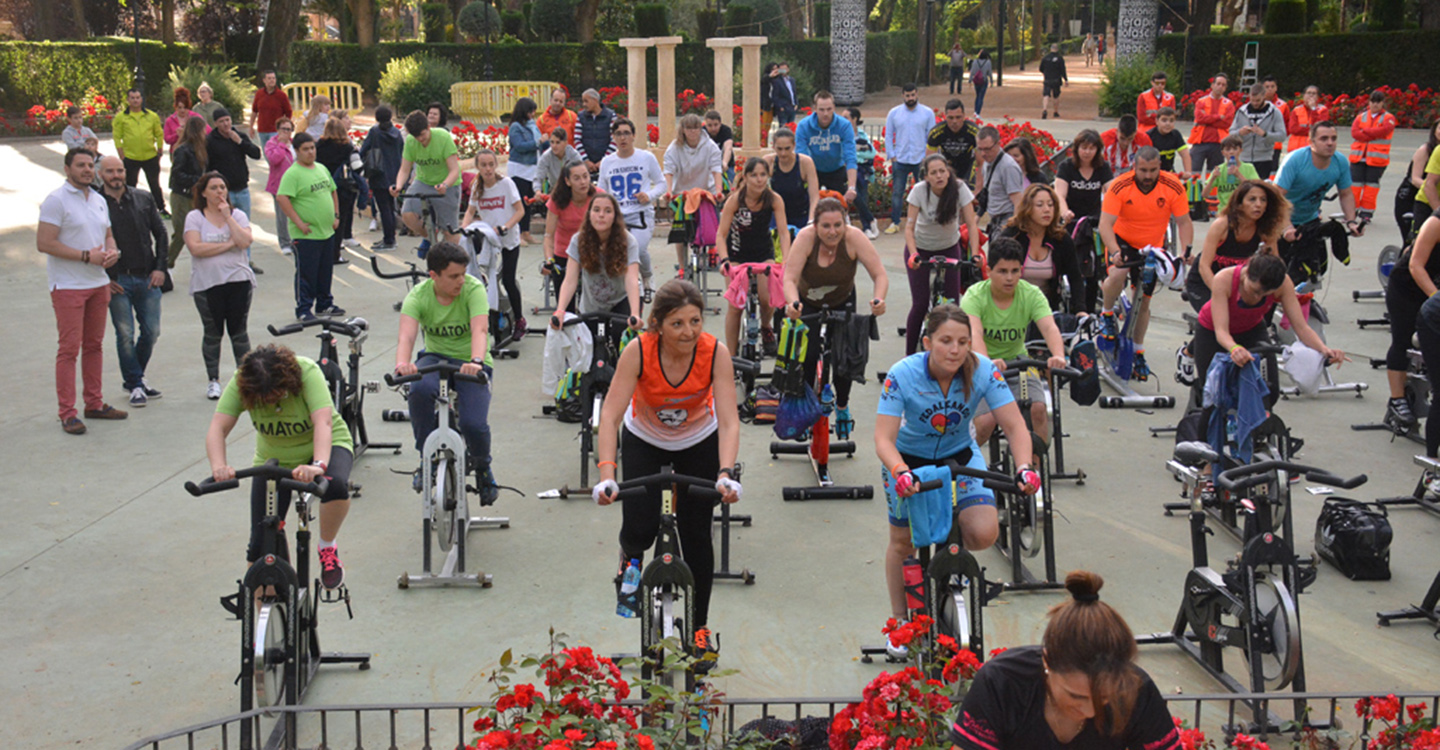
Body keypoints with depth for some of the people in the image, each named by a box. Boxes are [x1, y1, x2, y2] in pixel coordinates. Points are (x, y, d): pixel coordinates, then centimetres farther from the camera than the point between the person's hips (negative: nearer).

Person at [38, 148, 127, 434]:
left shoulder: (98, 200, 14)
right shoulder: (56, 200, -10)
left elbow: (108, 235, 23)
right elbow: (44, 243, -17)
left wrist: (112, 252, -2)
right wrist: (86, 256, -19)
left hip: (98, 283, 7)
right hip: (68, 286, -7)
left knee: (94, 345, 13)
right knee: (69, 348, -6)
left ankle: (95, 403, 23)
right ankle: (67, 413, -1)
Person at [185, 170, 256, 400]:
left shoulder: (238, 215, 6)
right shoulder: (194, 217, 0)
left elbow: (244, 242, -11)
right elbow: (196, 248, -14)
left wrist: (227, 216, -11)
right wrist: (229, 244, -11)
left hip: (238, 280, 1)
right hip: (207, 284, -1)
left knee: (239, 331, 5)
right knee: (213, 333, 6)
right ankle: (213, 380, 17)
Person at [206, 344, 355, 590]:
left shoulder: (307, 372, -30)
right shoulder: (240, 383, -21)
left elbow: (323, 421, -41)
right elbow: (217, 427, -30)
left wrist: (319, 465, -58)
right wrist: (218, 466, -50)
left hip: (325, 446, -3)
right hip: (273, 459, 3)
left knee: (336, 485, -38)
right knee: (260, 546, -5)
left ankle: (327, 548, -10)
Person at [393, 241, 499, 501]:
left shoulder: (473, 288, -17)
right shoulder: (418, 295, -12)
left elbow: (480, 330, -33)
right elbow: (407, 335, -28)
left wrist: (476, 362, -53)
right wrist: (402, 363, -51)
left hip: (470, 363, -1)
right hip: (436, 356, 2)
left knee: (474, 424, -24)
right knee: (420, 389, -35)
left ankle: (482, 467, 13)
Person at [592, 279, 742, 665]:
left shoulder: (715, 353, -30)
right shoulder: (638, 351, -31)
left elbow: (729, 420, -34)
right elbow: (610, 415, -34)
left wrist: (726, 473, -49)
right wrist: (606, 473, -46)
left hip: (699, 442, 0)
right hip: (644, 440, 0)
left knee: (697, 535, -1)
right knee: (640, 529, -11)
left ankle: (700, 626, 17)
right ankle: (630, 559, 28)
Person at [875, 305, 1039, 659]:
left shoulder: (982, 370, -25)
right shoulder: (903, 375, -29)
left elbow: (1015, 426, -24)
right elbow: (884, 439, -33)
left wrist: (1024, 466, -42)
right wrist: (901, 472, -52)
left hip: (960, 455, 1)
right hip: (909, 459, -1)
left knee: (984, 534, -20)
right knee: (903, 543, 8)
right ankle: (899, 621, 32)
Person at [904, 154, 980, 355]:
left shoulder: (960, 189, -21)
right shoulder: (919, 191, -23)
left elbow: (971, 225, -21)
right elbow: (909, 227, -23)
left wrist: (974, 255, -35)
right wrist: (913, 254, -39)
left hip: (949, 248, 2)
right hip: (921, 249, -2)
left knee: (952, 302, -4)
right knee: (920, 304, -8)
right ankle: (910, 356, 6)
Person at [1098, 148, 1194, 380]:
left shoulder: (1173, 187, -19)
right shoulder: (1119, 187, -25)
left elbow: (1184, 222, -13)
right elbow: (1105, 224, -29)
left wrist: (1187, 251, -28)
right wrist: (1115, 252, -45)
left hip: (1153, 247, 3)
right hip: (1123, 240, -2)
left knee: (1144, 300, 9)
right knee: (1118, 274, -34)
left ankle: (1138, 352, 27)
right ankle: (1107, 313, -4)